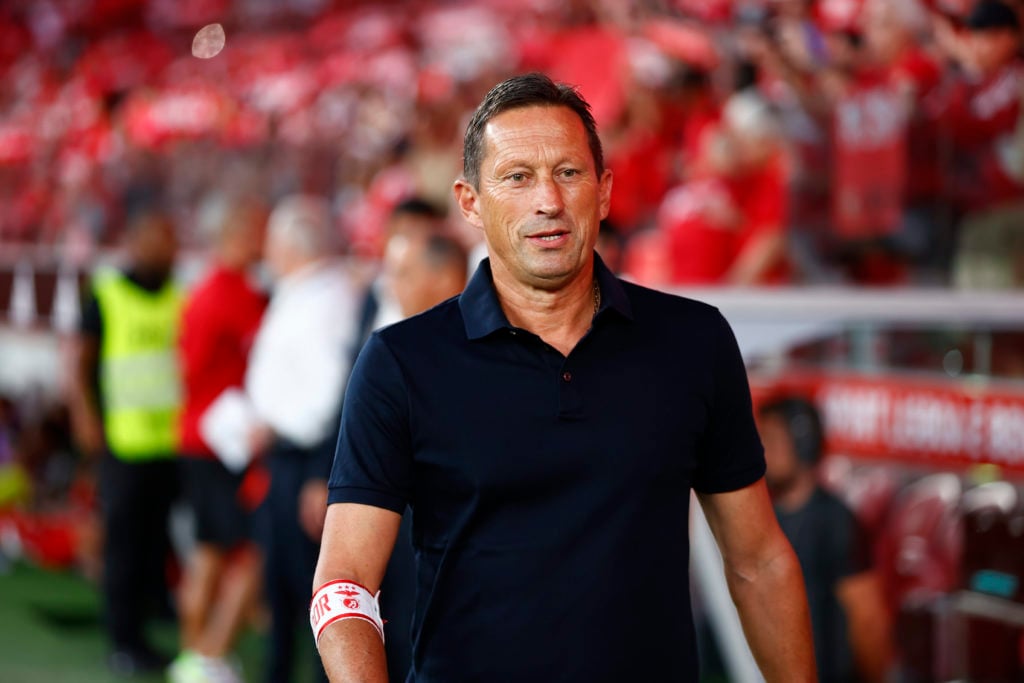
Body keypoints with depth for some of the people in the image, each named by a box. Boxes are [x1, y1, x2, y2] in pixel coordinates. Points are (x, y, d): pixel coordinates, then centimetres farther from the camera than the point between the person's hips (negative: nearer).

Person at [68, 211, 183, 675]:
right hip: (123, 441, -3)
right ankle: (124, 641, 3)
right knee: (124, 539, -2)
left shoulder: (181, 300, 10)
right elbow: (81, 362, 4)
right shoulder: (106, 297, 1)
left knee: (162, 541, 3)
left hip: (174, 441, 3)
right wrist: (86, 418, -6)